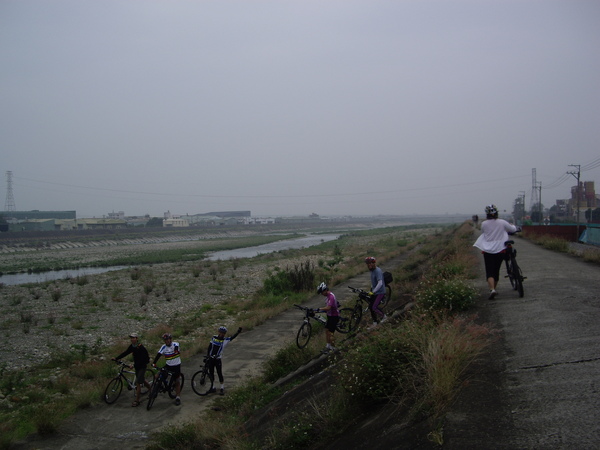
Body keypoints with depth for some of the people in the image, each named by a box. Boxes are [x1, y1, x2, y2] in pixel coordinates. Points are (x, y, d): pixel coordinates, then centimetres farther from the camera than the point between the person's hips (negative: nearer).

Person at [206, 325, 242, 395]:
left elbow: (233, 337, -19)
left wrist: (238, 332, -35)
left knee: (220, 374, -4)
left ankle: (222, 389, 6)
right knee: (211, 373, 10)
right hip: (210, 358, 3)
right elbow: (209, 347, 8)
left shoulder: (225, 340, -5)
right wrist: (207, 355, 1)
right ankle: (213, 388, 23)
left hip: (218, 359, -3)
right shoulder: (214, 337, 3)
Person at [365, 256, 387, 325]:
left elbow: (380, 283, -32)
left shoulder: (378, 271, -23)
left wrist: (373, 292, -35)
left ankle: (384, 316, 10)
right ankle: (375, 322, 19)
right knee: (370, 306, 7)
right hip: (374, 292, 9)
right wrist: (371, 288, 26)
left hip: (380, 292, -9)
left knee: (374, 307, -15)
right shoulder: (372, 271, 7)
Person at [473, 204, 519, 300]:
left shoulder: (484, 224, -5)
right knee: (496, 270, 17)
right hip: (500, 250, 1)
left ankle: (492, 289, -24)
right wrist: (513, 226, 31)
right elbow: (513, 229, 9)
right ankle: (494, 288, 28)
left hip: (487, 250, -1)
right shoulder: (502, 222, -4)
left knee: (489, 271, -4)